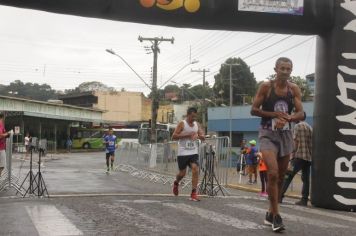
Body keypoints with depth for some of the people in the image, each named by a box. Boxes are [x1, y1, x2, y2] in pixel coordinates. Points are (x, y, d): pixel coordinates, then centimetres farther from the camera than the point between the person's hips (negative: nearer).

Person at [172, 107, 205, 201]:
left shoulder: (197, 124, 8)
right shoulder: (182, 124, -7)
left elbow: (203, 137, 9)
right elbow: (174, 136, -13)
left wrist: (198, 136, -14)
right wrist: (187, 135, -20)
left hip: (194, 152, 4)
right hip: (183, 153, -3)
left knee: (195, 170, -13)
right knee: (182, 173, 6)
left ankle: (193, 193, -8)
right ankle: (176, 183, 41)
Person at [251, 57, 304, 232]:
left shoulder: (294, 89, 2)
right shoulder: (266, 86, -7)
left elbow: (301, 114, -2)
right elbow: (254, 110, -6)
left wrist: (288, 118, -23)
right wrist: (275, 114, -17)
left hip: (286, 134, 5)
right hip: (268, 134, -4)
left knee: (280, 177, 10)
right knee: (273, 173, -20)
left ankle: (270, 213, 24)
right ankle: (276, 216, -12)